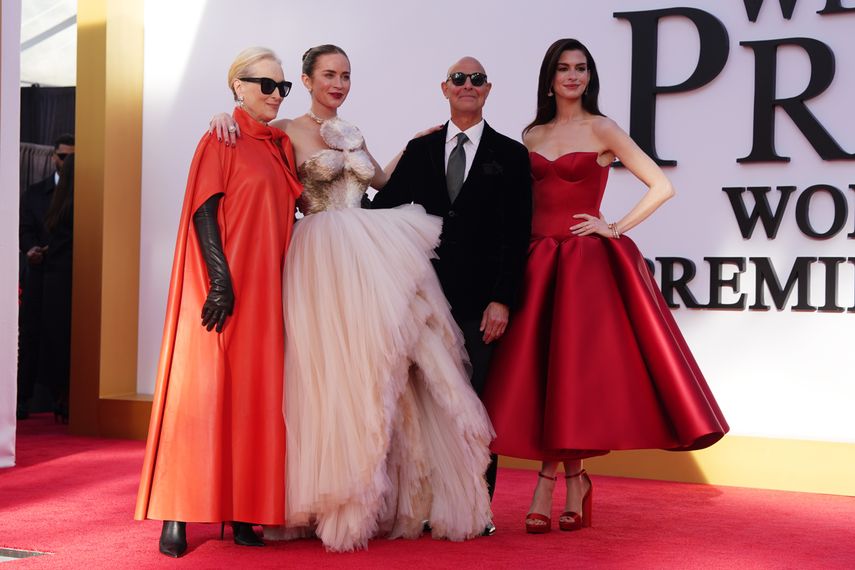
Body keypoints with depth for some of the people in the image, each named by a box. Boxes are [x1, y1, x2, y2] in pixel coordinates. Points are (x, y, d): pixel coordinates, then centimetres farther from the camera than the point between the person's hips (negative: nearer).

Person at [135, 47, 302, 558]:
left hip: (267, 289, 7)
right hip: (224, 286, -6)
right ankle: (178, 515, -2)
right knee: (203, 389, -5)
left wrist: (287, 286, 13)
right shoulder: (221, 140, -3)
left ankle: (242, 512, 11)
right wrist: (221, 279, -19)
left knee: (255, 394, 6)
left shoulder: (282, 145, 15)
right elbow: (203, 212, -10)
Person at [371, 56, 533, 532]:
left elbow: (517, 235, -2)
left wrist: (501, 300, -9)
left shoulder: (510, 155, 4)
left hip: (482, 302, -2)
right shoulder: (420, 150, 13)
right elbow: (384, 207, 11)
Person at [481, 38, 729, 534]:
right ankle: (571, 480, 5)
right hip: (538, 260, 4)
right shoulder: (532, 136, 14)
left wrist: (616, 228, -7)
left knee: (574, 362, -6)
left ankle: (549, 483, 2)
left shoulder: (601, 130, 0)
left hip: (587, 262, -4)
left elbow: (662, 186, -4)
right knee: (538, 369, -2)